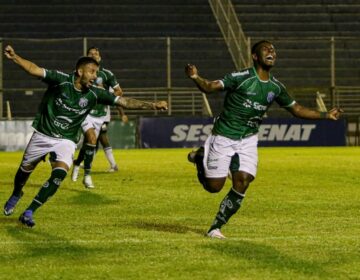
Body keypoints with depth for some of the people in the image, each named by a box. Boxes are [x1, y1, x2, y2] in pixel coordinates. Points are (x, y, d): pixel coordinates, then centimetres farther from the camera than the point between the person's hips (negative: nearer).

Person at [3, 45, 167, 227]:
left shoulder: (94, 94, -10)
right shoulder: (61, 80, -17)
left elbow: (125, 102, -12)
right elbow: (34, 69, -27)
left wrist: (151, 105, -23)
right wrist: (14, 57, -44)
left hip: (66, 141, 1)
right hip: (43, 135, -1)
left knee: (59, 175, -20)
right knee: (25, 169, 15)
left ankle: (29, 213, -12)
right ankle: (16, 195, 49)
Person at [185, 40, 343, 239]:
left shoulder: (276, 87, 3)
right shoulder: (241, 78, -15)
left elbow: (296, 109, 15)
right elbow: (210, 87, -23)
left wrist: (325, 115, 9)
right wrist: (196, 78, -45)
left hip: (248, 140, 4)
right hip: (223, 138, -4)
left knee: (242, 183, -13)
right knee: (214, 186, -1)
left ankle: (216, 227, 2)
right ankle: (200, 157, 31)